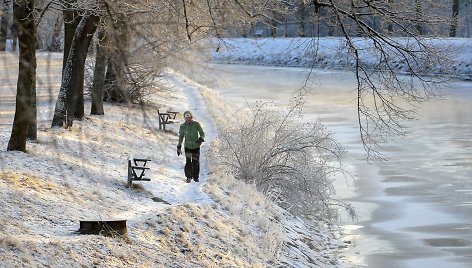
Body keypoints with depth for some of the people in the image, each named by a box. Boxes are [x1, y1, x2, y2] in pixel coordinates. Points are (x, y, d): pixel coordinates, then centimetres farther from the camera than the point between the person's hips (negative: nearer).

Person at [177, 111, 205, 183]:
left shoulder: (196, 124, -5)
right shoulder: (182, 126, 0)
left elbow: (202, 133, -1)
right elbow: (181, 137, 10)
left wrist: (201, 139, -22)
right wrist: (179, 147, 9)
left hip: (196, 146, 0)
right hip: (187, 146, 0)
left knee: (196, 162, 2)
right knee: (188, 162, -10)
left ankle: (195, 177, 19)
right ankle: (188, 177, 1)